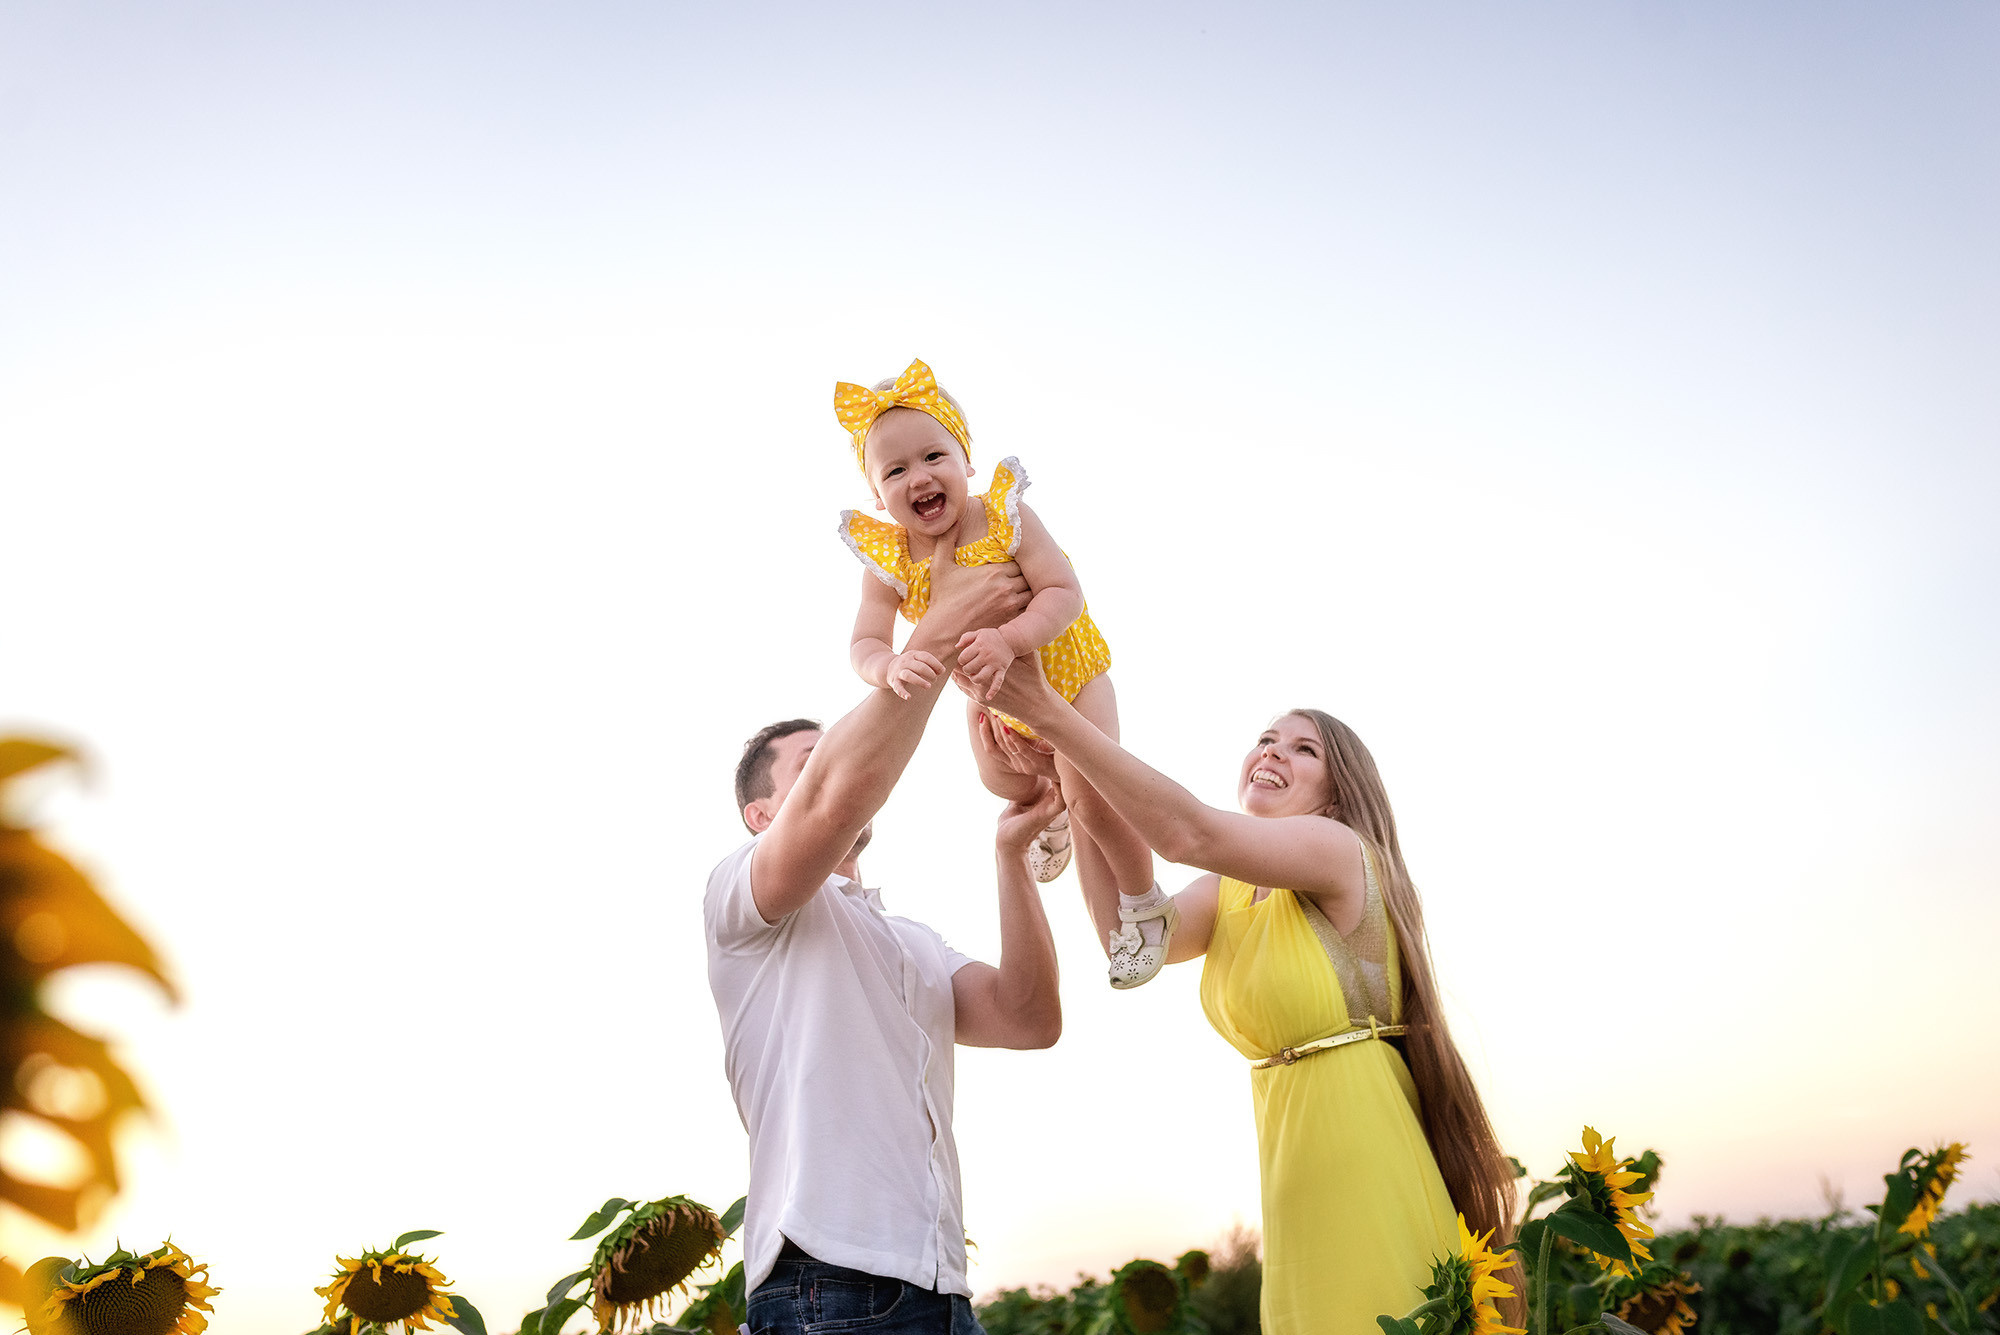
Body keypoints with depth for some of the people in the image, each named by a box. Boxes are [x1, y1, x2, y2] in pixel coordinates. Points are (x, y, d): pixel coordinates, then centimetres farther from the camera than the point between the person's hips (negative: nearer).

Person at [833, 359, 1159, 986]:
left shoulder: (1005, 518, -30)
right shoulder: (886, 562, -21)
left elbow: (1065, 595, -35)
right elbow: (863, 645, -26)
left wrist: (1008, 639, -53)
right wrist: (892, 666, -50)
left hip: (1064, 668, -4)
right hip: (989, 693, 4)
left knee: (1093, 799, -11)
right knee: (1005, 786, 16)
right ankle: (1048, 807, 55)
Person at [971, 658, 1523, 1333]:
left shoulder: (1339, 848, -12)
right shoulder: (1229, 893, 12)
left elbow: (1190, 833, -26)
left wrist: (1049, 713, -29)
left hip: (1369, 1151, -7)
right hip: (1294, 1172, 7)